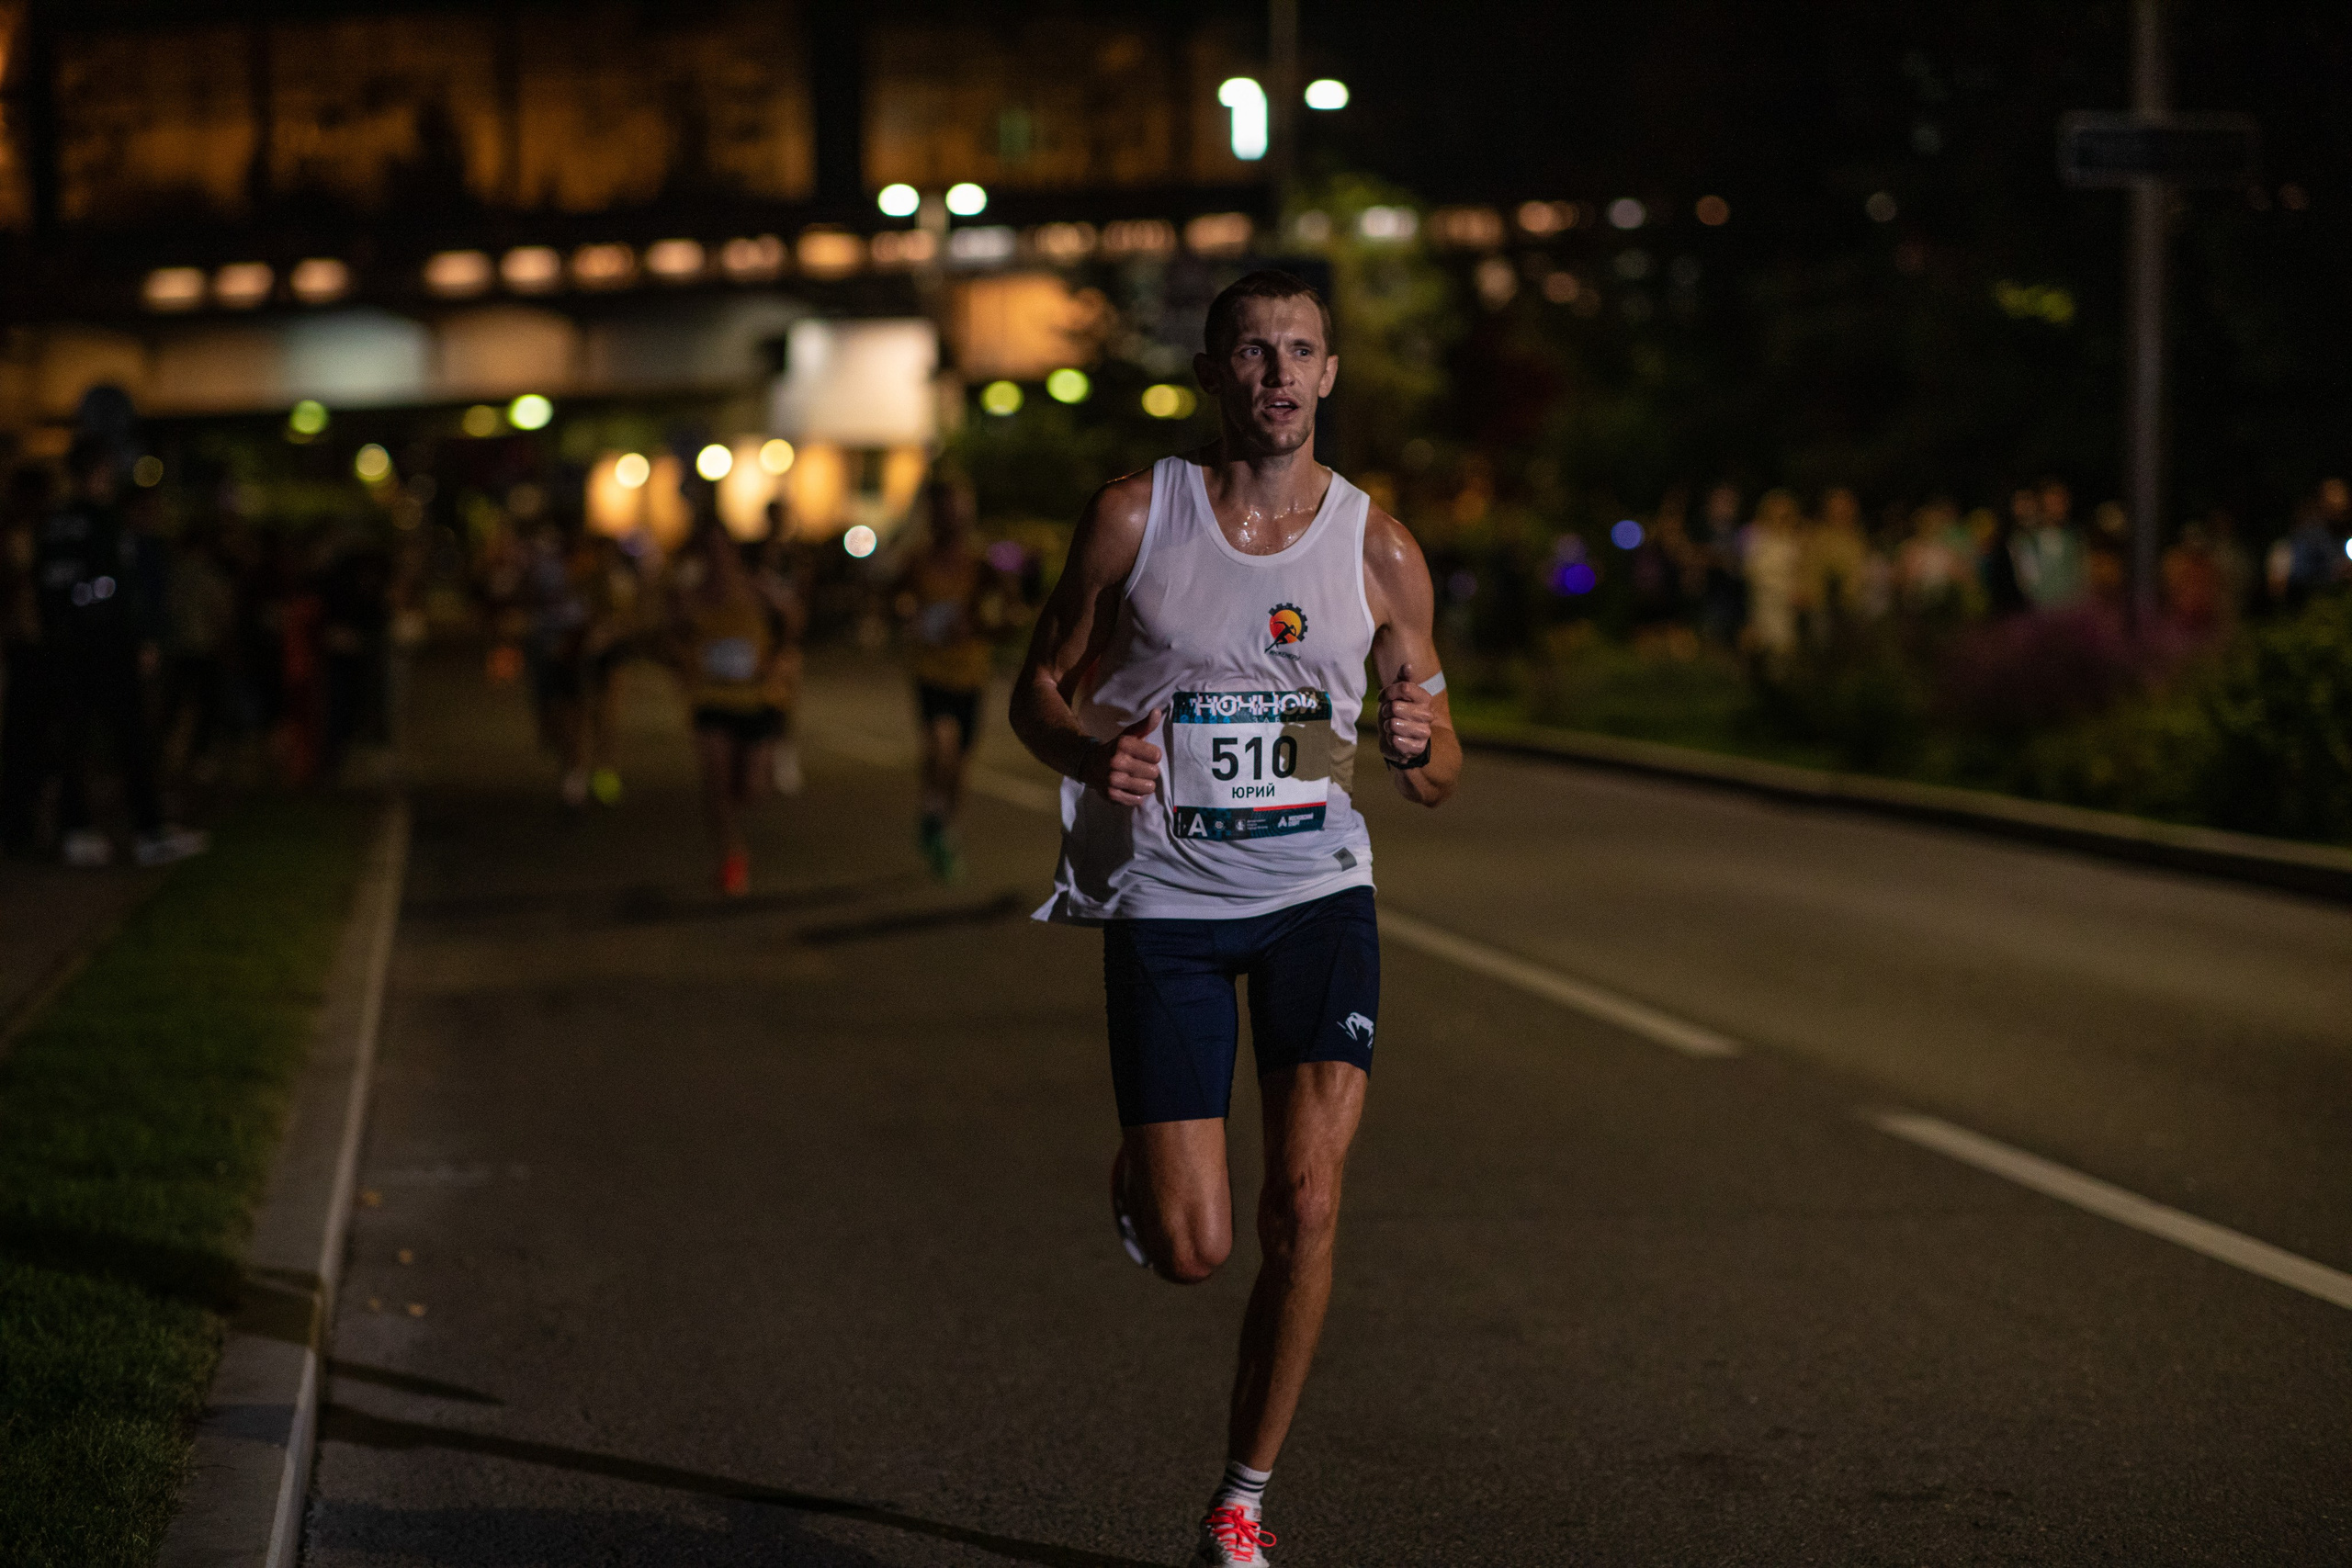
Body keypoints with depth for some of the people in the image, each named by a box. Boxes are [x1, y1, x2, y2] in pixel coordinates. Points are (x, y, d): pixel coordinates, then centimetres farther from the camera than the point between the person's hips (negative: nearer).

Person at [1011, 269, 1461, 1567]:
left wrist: (1416, 744, -19)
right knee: (1191, 1251, -4)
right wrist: (1093, 756, -17)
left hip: (1317, 891, 1)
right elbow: (1040, 689, 5)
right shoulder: (1134, 517, -4)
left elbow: (1438, 778, 5)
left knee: (1303, 1203, -11)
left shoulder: (1377, 549, 0)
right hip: (1165, 900, -1)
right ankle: (1141, 1171, 34)